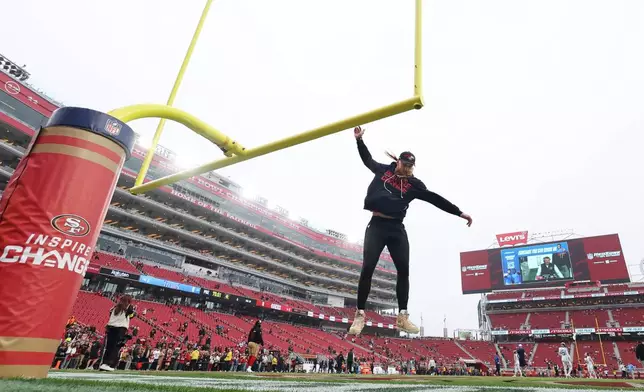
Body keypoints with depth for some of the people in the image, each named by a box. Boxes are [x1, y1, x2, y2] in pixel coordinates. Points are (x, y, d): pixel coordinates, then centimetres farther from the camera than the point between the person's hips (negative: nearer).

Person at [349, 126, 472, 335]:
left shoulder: (414, 184, 8)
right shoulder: (383, 170, 7)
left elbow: (435, 199, 6)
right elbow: (367, 159, 23)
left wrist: (459, 213, 4)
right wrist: (359, 139, 18)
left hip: (397, 229, 2)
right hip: (377, 225, -2)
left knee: (404, 270, -1)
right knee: (367, 268, -8)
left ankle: (402, 316, 10)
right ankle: (360, 315, 1)